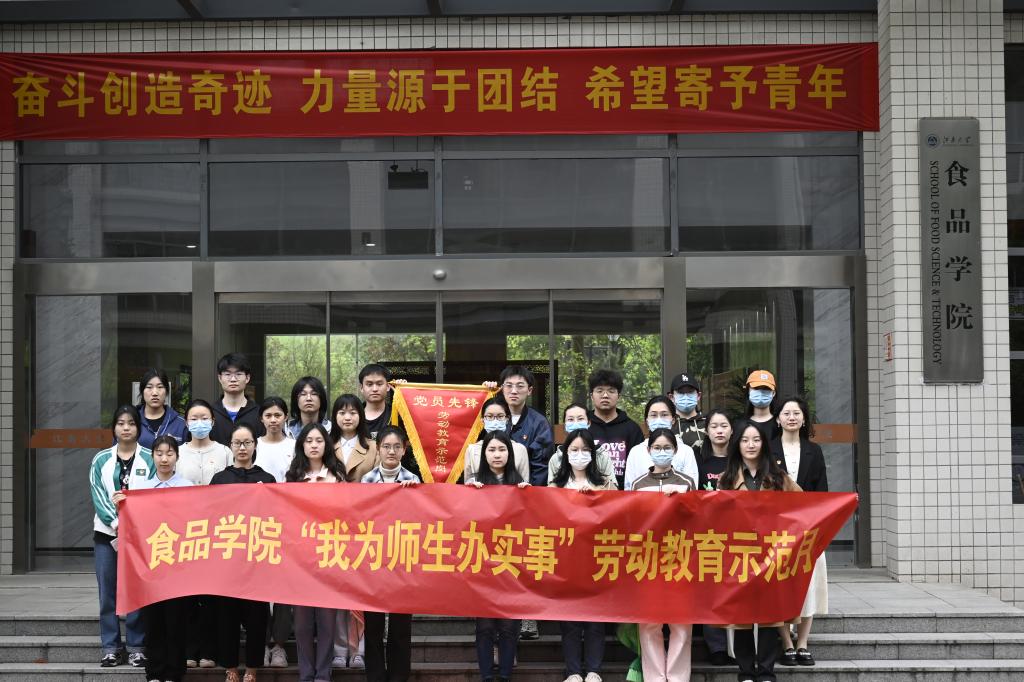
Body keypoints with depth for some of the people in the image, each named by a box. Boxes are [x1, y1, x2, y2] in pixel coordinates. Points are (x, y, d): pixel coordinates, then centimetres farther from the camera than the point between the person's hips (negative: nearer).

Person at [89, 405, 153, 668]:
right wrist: (116, 522, -13)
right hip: (106, 533, 2)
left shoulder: (149, 459, 3)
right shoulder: (101, 460, 8)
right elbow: (98, 496, 0)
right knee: (108, 592, 1)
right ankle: (111, 647, 7)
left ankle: (137, 647, 6)